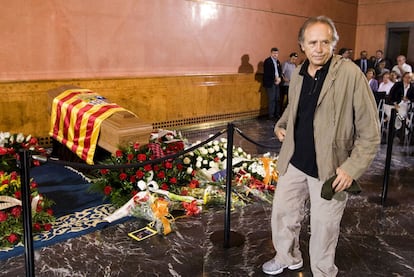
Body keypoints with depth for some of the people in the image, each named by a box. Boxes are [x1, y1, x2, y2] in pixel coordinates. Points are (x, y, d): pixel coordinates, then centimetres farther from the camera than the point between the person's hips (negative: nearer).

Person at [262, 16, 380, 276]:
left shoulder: (350, 74, -16)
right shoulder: (298, 75, 3)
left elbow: (370, 131, -13)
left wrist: (352, 168, -19)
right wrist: (281, 125, 5)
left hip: (330, 168, -5)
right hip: (295, 162, 6)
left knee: (324, 227, 9)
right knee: (282, 212, 18)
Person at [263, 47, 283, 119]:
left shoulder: (278, 62, 17)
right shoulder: (267, 61, -6)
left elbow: (280, 71, 16)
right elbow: (267, 73, -15)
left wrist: (279, 78, -4)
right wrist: (275, 78, -14)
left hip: (277, 83, 7)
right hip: (270, 83, -7)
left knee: (277, 99, 6)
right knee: (272, 99, -7)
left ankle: (276, 114, 13)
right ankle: (271, 115, -1)